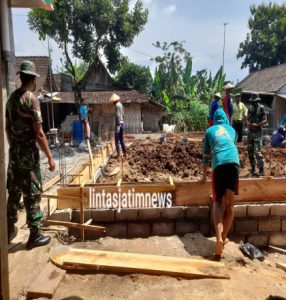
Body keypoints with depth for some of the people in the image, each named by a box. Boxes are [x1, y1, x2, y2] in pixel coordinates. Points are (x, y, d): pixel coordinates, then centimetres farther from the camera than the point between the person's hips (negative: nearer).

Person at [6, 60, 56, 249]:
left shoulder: (12, 97, 9)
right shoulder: (31, 99, -15)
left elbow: (8, 127, 15)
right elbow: (39, 133, -19)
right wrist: (50, 157, -14)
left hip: (14, 151, 8)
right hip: (29, 153, -8)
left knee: (14, 192, 17)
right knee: (32, 194, 1)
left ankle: (10, 231, 31)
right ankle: (35, 236, 11)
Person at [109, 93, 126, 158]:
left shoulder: (117, 105, -13)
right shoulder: (120, 104, 15)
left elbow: (118, 116, -20)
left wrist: (118, 126, -22)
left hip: (119, 124, -9)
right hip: (122, 123, 9)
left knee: (117, 140, -6)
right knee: (121, 140, 14)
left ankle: (118, 155, -5)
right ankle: (125, 154, 19)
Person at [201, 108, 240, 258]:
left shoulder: (209, 131, 26)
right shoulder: (232, 130, 30)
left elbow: (206, 156, 29)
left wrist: (204, 176, 38)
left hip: (219, 164, -1)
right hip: (233, 162, 1)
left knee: (218, 202, 7)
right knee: (229, 203, 9)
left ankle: (219, 237, -12)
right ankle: (224, 237, 14)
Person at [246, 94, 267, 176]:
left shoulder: (261, 108, -6)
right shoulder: (250, 108, 11)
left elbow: (265, 120, -8)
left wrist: (257, 125, -21)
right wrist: (248, 123, -4)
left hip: (257, 133, -6)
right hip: (250, 132, 6)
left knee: (257, 152, -11)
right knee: (250, 151, 9)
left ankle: (261, 170, -1)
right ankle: (253, 169, 21)